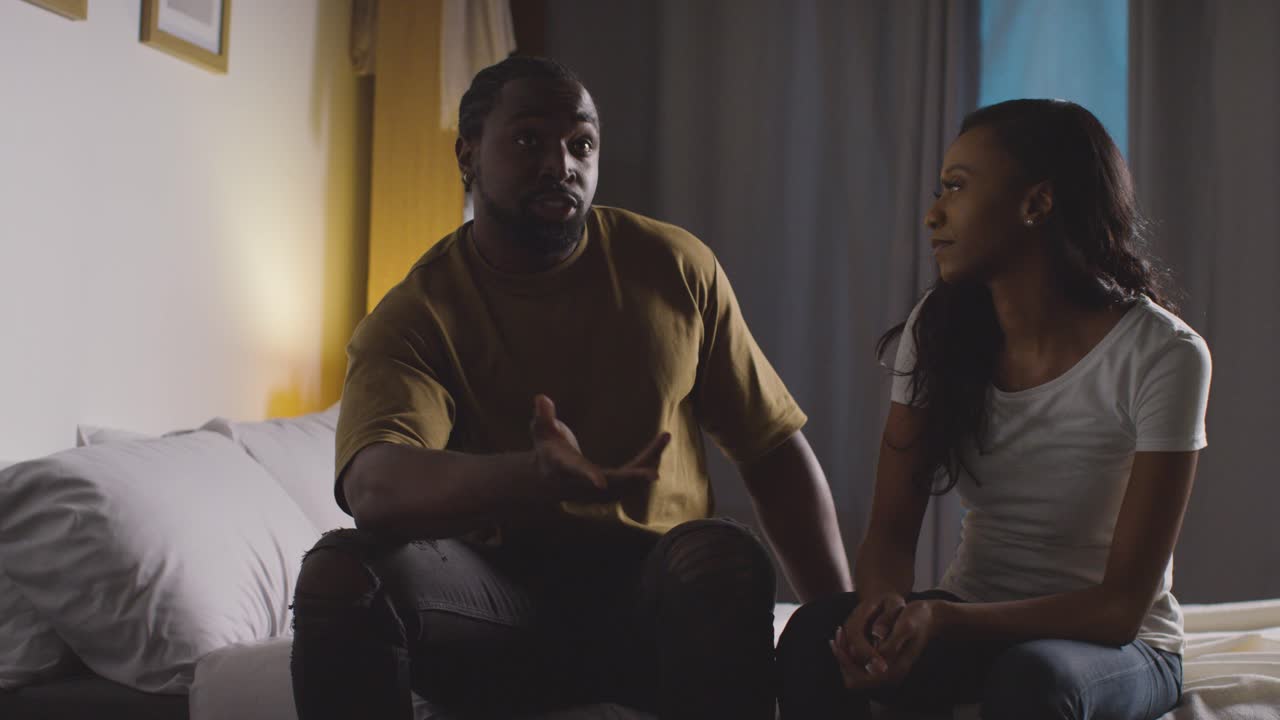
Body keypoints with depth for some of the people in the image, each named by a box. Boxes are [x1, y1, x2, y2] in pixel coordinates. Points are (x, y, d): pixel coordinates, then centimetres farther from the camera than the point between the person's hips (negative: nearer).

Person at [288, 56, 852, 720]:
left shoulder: (676, 267, 3)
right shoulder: (413, 315, -5)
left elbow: (775, 448, 7)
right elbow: (374, 489, -25)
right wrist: (536, 476, -45)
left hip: (659, 592, 1)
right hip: (497, 601, 0)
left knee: (724, 559, -34)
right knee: (340, 570, -29)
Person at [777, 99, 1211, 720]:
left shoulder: (1163, 355, -18)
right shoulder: (938, 332, -3)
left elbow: (1122, 606, -19)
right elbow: (890, 529, -5)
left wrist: (943, 620, -33)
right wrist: (881, 601, -30)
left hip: (1113, 645, -3)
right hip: (973, 621, 4)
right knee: (814, 634, -27)